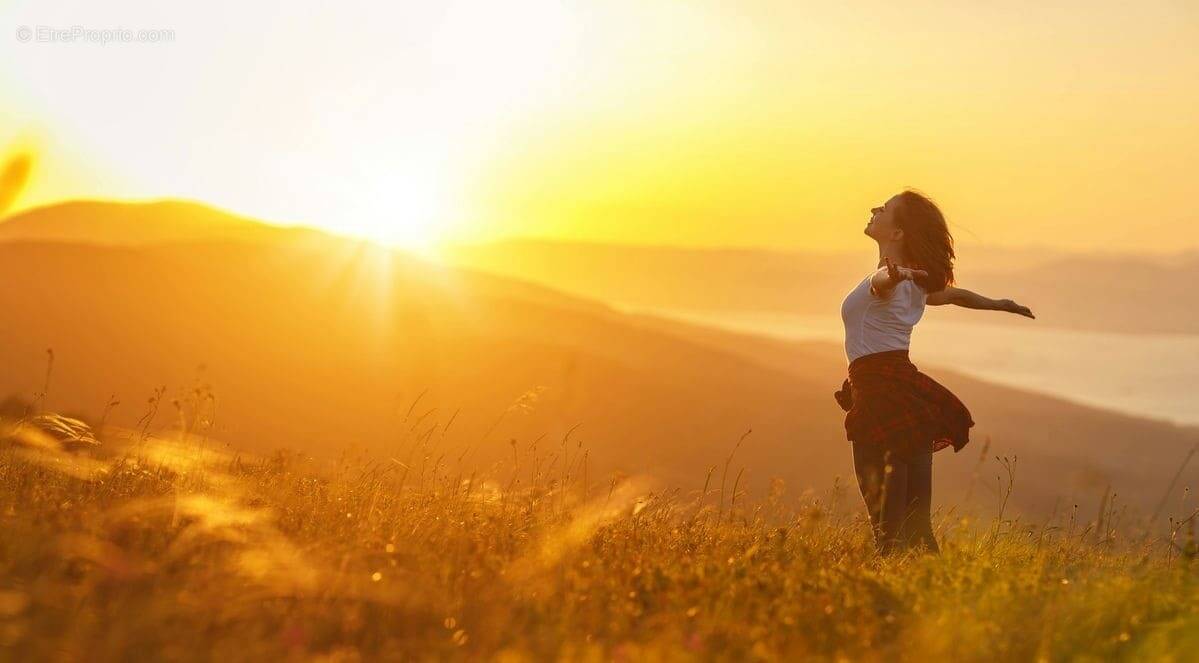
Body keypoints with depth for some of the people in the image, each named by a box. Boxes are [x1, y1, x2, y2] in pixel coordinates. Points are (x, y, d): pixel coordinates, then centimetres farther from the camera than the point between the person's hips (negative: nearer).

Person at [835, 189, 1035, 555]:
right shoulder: (913, 284, 18)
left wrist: (896, 275, -58)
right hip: (908, 393, 9)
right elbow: (954, 294, 35)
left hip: (883, 394, -9)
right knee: (915, 523, 8)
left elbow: (883, 280, -33)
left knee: (887, 519, -10)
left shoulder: (887, 278, -9)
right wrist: (997, 304, 54)